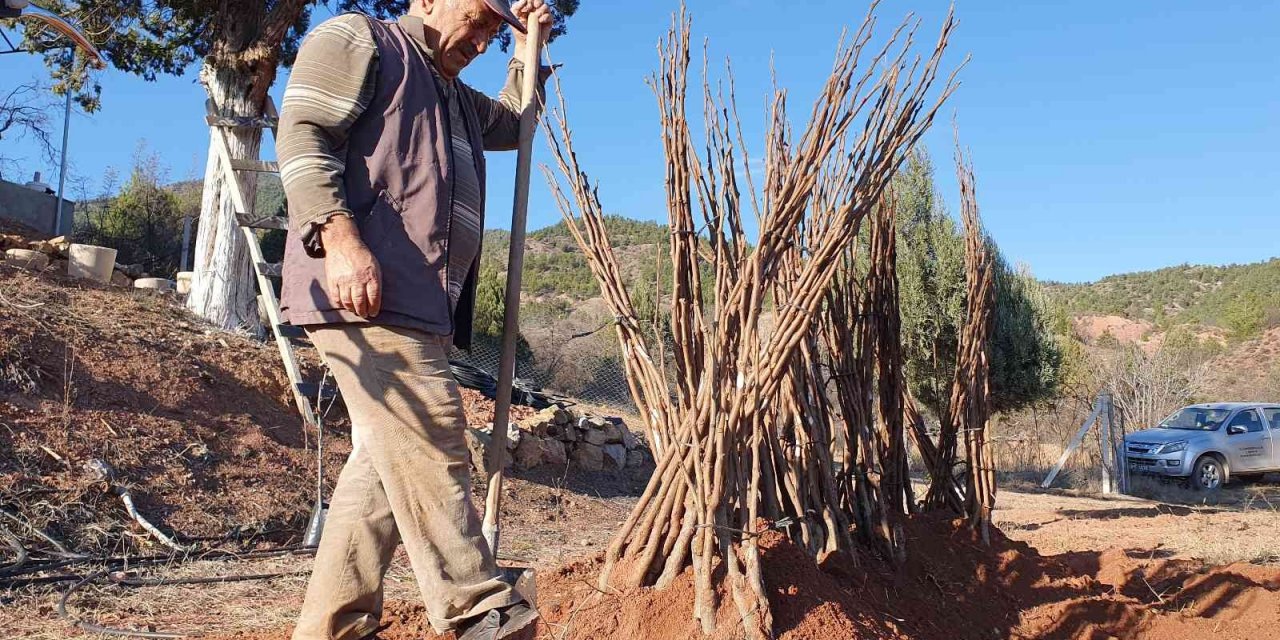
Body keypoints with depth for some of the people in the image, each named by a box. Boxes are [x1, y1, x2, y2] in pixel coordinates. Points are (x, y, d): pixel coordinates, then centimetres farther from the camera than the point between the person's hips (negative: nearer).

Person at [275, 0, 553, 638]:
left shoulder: (457, 99, 32)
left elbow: (512, 122, 50)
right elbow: (302, 134, -9)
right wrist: (339, 236, -23)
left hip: (420, 305, 10)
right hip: (365, 292, -9)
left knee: (386, 461, 7)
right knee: (430, 452, -11)